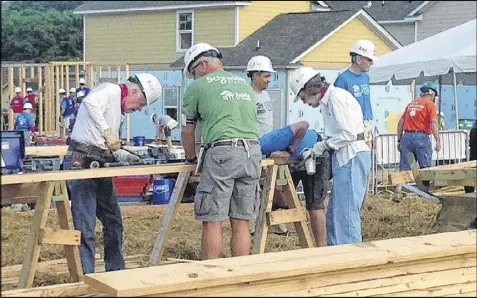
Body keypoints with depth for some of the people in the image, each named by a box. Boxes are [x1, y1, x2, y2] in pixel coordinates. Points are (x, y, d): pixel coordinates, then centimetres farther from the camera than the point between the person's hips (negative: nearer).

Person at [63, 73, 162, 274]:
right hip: (81, 164, -10)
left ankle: (116, 272, 27)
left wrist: (125, 156, 11)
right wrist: (107, 131, -30)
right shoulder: (111, 90, -7)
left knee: (113, 223, 16)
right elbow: (90, 101, -31)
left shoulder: (117, 106, 22)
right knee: (85, 229, -8)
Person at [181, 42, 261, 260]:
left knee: (212, 221, -1)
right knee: (241, 221, 8)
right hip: (253, 151, 6)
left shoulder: (198, 87, 8)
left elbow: (187, 131, 14)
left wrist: (191, 159, 30)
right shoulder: (244, 84, 25)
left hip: (222, 152, -6)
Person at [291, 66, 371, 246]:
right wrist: (318, 150, 7)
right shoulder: (327, 101, 18)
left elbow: (349, 133, -18)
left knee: (346, 212, -10)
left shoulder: (337, 97, -13)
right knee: (334, 214, 14)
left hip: (352, 157, -11)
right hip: (344, 158, 11)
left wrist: (323, 145, -9)